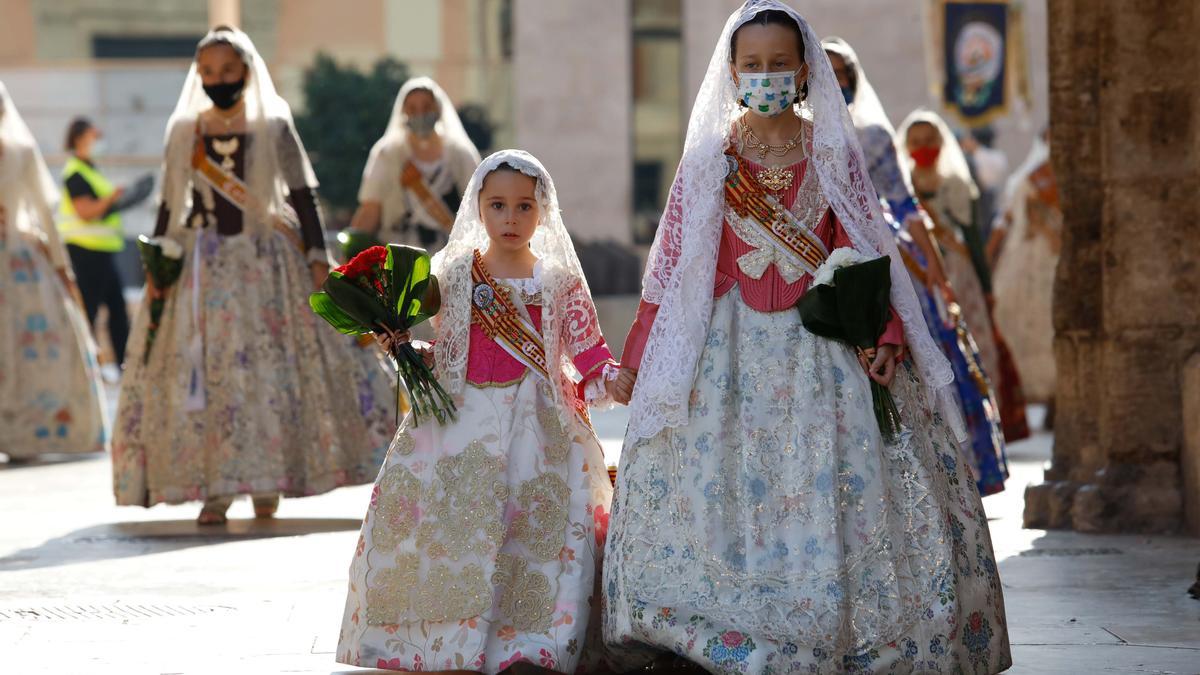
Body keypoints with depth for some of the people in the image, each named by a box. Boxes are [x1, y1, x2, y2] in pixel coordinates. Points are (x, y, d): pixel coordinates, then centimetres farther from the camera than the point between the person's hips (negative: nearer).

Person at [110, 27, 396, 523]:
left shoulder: (274, 128, 1)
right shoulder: (184, 132, 7)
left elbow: (302, 197, 1)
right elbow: (170, 206, 10)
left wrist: (318, 256, -6)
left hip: (265, 263, -2)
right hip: (202, 267, 2)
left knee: (268, 369, -4)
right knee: (205, 371, -3)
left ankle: (265, 486, 4)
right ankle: (214, 490, 0)